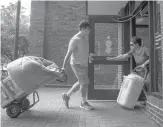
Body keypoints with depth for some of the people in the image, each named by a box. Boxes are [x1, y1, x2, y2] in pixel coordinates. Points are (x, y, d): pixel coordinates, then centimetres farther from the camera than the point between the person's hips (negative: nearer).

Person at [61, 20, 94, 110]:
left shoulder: (85, 38, 9)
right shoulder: (75, 40, -17)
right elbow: (68, 54, -20)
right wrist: (63, 67, -23)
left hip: (84, 64, 9)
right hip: (77, 64, -9)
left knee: (81, 83, 14)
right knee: (84, 83, -6)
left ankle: (67, 96, 28)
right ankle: (84, 103, 12)